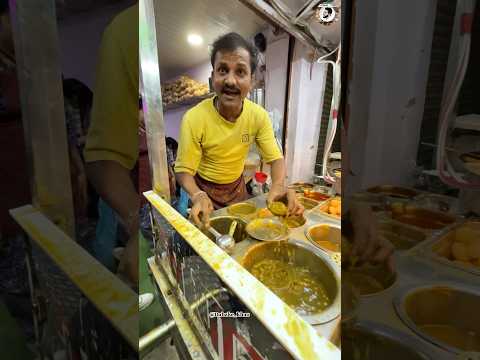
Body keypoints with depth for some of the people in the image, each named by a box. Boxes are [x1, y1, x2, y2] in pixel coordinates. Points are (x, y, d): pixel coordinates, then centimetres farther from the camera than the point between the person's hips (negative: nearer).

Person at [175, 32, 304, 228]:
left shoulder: (259, 116, -17)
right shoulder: (194, 119, -28)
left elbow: (275, 157, -12)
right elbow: (183, 170, -21)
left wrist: (278, 185, -33)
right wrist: (197, 196, -42)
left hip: (237, 186, 4)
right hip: (205, 190, -3)